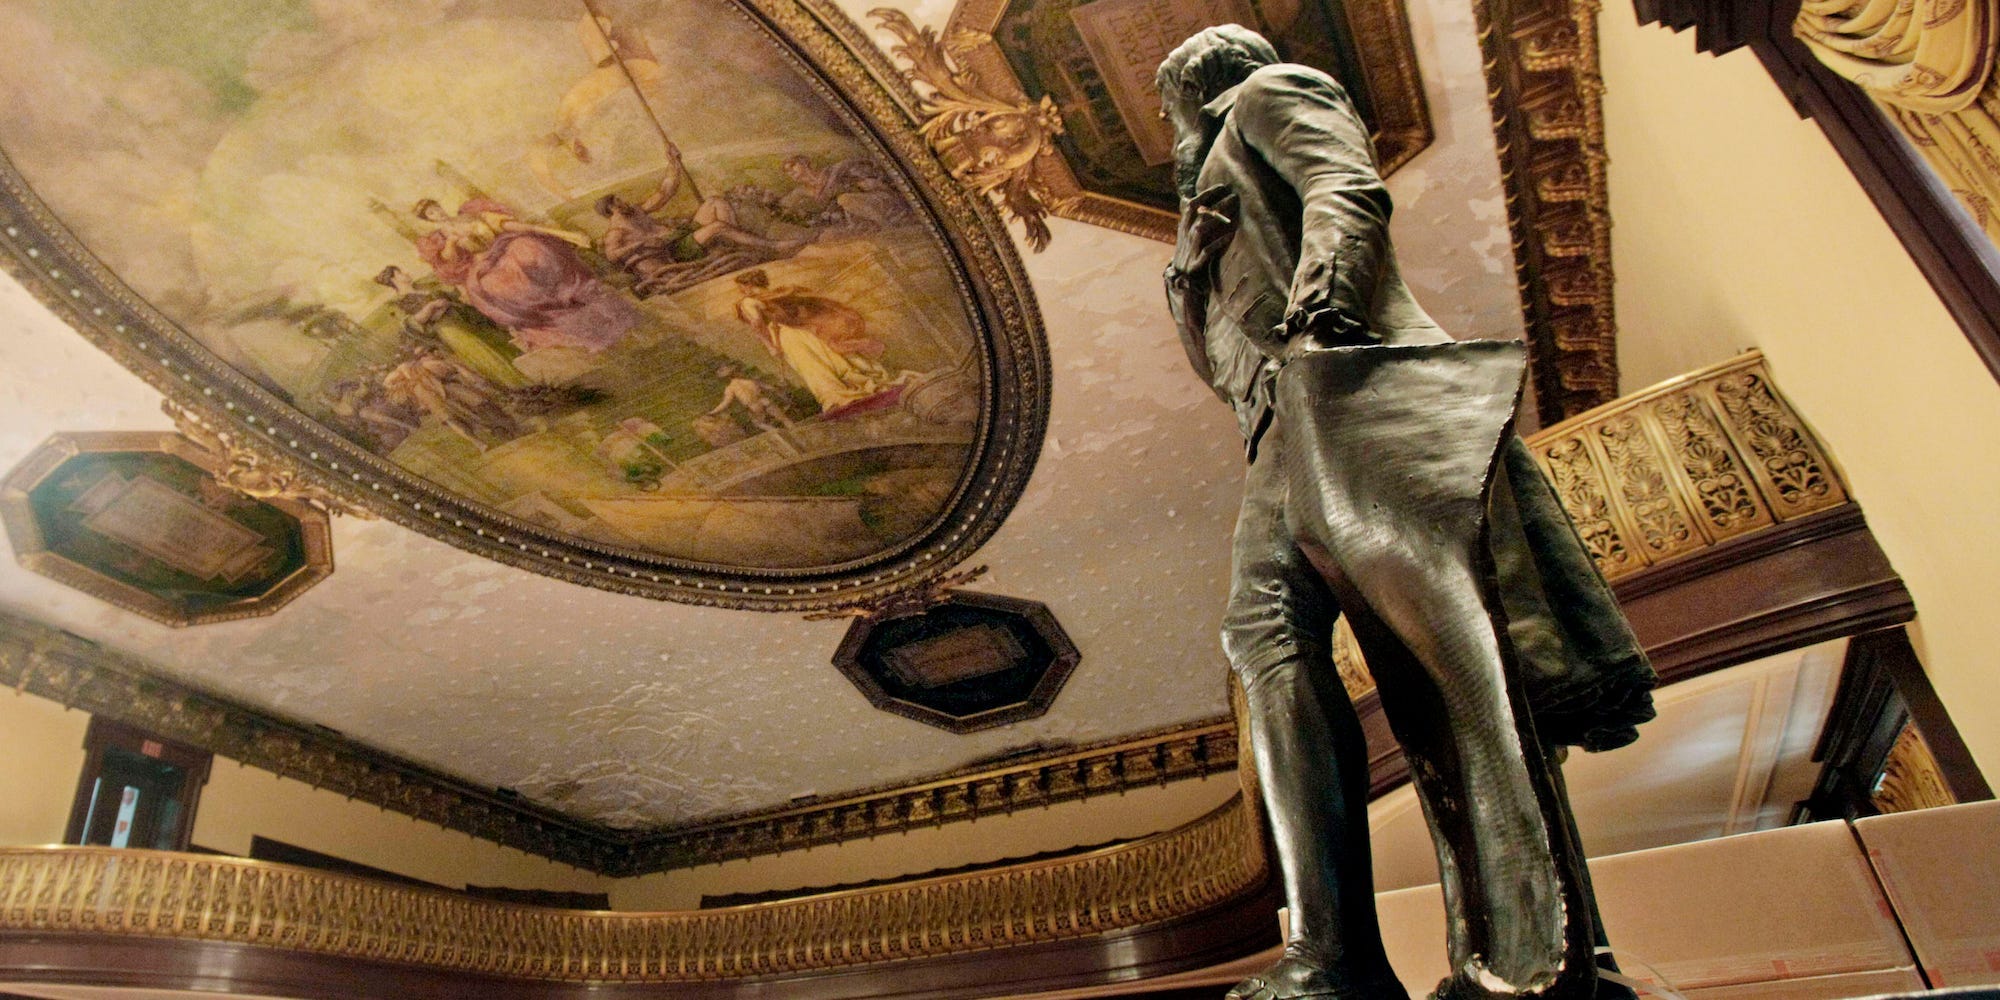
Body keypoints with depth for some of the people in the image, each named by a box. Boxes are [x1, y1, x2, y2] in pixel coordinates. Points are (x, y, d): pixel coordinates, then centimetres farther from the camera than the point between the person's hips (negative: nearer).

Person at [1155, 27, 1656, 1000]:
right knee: (1265, 631, -16)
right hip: (1280, 430, 7)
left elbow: (1347, 189, 0)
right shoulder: (1213, 190, 43)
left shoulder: (1269, 92, 22)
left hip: (1344, 376, -7)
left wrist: (1321, 285, -20)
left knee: (1432, 629, -23)